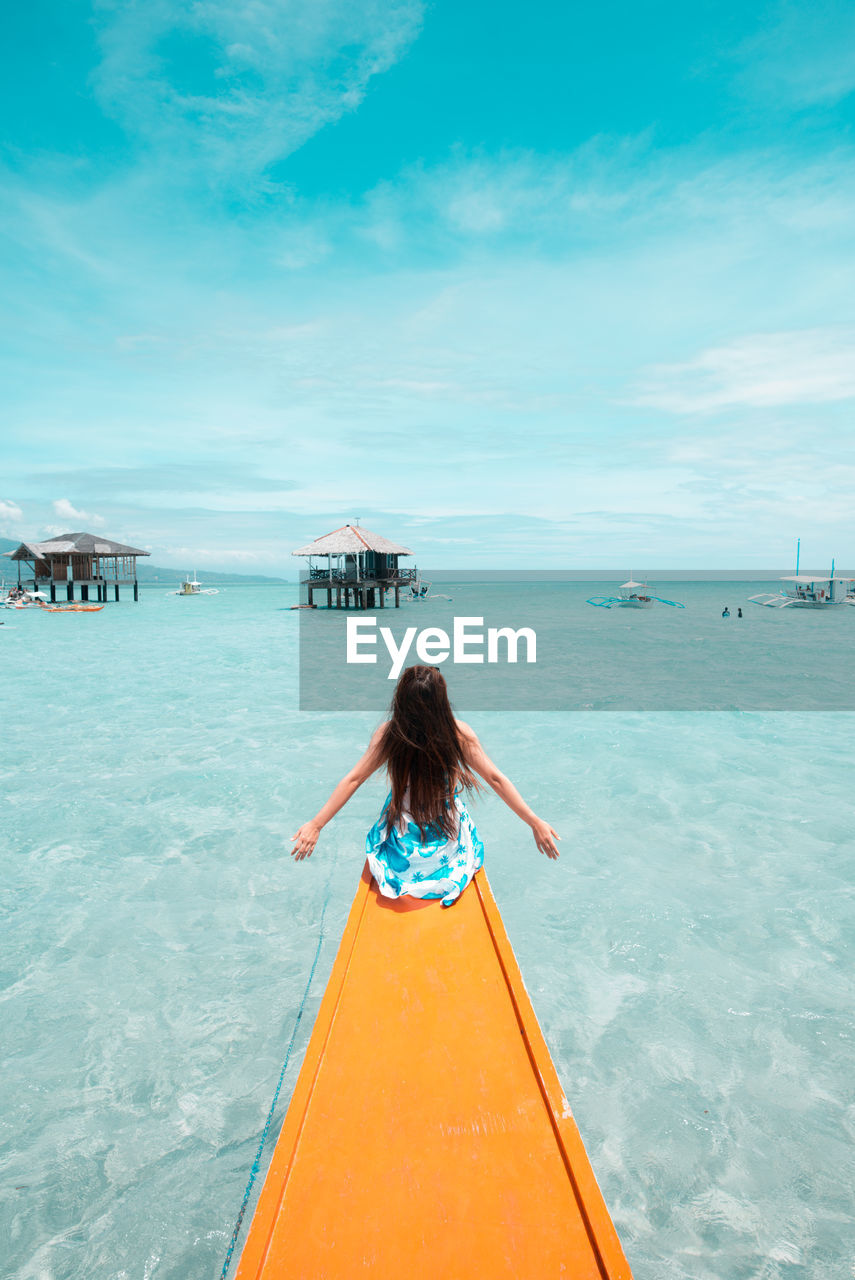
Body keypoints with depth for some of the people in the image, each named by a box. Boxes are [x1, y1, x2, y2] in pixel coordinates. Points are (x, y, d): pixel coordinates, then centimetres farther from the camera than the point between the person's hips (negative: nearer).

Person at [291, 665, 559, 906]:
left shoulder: (389, 733, -18)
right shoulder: (459, 733, -20)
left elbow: (353, 779, -14)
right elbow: (495, 779, -16)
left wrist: (316, 824, -7)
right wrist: (535, 822, -9)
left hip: (400, 847, 1)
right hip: (449, 844, 0)